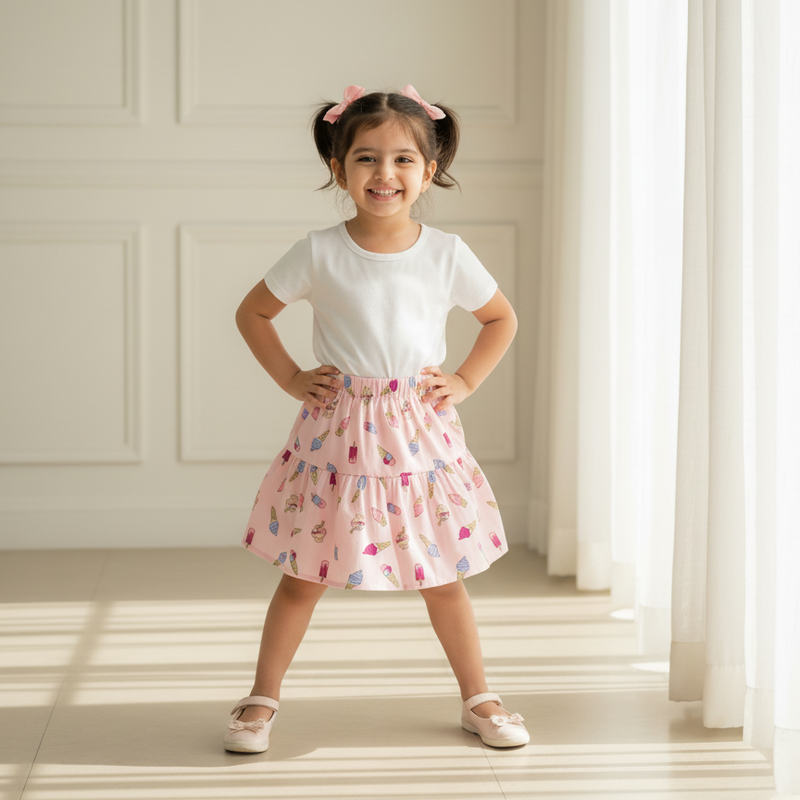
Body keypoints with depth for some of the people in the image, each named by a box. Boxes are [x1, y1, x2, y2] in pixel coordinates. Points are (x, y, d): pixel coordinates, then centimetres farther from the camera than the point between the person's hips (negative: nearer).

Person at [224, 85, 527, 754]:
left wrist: (464, 382, 3)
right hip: (338, 432, -1)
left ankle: (478, 699, 24)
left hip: (421, 430, 1)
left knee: (442, 575, 9)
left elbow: (502, 319, 13)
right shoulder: (320, 254, -6)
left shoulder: (446, 254, -3)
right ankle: (263, 698, 20)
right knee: (303, 574, 6)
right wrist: (291, 378, 1)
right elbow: (253, 311, 7)